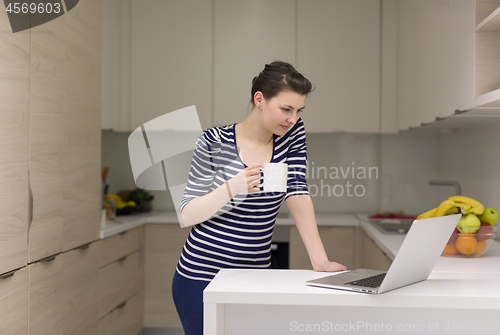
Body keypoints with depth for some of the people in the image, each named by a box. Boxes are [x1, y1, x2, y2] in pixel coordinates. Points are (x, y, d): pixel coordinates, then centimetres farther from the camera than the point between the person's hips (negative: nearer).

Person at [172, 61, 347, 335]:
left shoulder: (293, 133, 1)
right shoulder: (215, 142, -11)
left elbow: (297, 193, -6)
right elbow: (187, 215, -9)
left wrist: (320, 260, -17)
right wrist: (232, 188, -26)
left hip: (255, 276, 4)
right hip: (201, 276, -3)